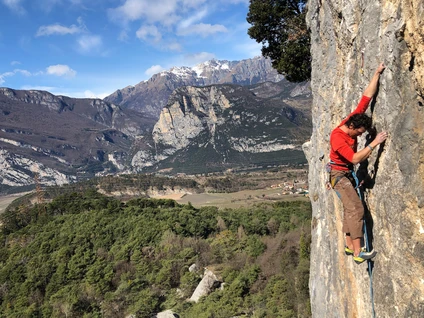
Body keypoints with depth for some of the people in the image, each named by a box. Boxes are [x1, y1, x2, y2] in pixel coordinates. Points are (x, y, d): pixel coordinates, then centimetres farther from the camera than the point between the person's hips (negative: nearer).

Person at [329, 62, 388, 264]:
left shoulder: (353, 119, -7)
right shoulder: (337, 137, -28)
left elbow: (367, 97, -2)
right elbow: (355, 158, -32)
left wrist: (377, 74, -4)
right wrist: (374, 143, -31)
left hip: (349, 173, 9)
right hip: (339, 174, -9)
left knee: (350, 209, 10)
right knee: (356, 209, -16)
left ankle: (349, 246, 18)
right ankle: (358, 253, -15)